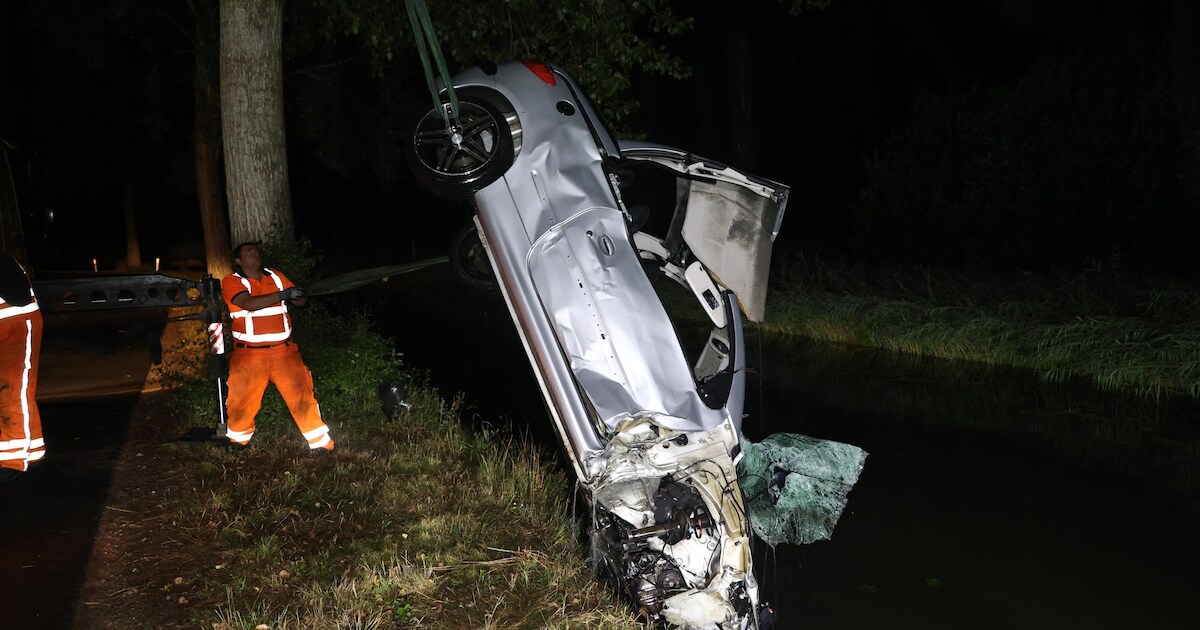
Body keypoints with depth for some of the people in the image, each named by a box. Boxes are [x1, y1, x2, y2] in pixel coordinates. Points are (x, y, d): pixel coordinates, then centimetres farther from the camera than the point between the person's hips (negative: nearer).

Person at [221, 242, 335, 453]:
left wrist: (299, 295, -15)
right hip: (250, 354, -2)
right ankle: (238, 440, 35)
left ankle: (320, 443, 4)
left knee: (301, 394, -3)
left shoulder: (276, 276, 10)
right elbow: (248, 303, -21)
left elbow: (301, 301, 10)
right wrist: (283, 295, -27)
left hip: (283, 350, 2)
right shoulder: (231, 282, -3)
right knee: (242, 400, 8)